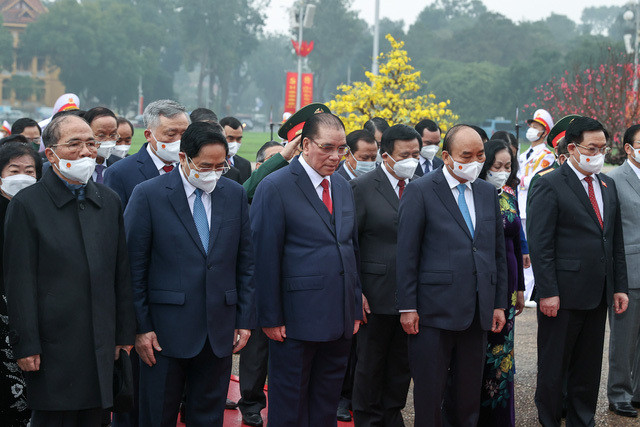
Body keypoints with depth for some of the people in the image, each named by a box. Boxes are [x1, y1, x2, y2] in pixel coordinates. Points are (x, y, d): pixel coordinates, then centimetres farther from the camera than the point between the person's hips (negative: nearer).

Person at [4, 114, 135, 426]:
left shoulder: (109, 201, 11)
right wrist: (26, 346, -11)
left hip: (100, 344, 5)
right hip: (53, 347, -5)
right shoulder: (27, 204, -5)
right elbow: (19, 281, -8)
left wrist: (125, 333, 11)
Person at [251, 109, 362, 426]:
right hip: (297, 320, -6)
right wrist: (271, 318, -13)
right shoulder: (275, 187, -10)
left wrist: (356, 307, 13)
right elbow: (265, 257, -11)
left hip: (340, 320, 6)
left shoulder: (343, 187, 12)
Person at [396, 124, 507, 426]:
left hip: (478, 312, 5)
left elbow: (498, 251, 16)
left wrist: (499, 303, 11)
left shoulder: (488, 192, 12)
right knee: (429, 393, 3)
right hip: (434, 311, -5)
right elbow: (406, 254, -6)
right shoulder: (420, 191, -5)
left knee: (469, 393, 11)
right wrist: (408, 307, -10)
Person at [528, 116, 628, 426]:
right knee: (553, 366, 4)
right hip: (563, 296, -6)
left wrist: (620, 286, 11)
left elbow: (616, 240, 16)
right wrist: (547, 292, -17)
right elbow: (540, 245, -13)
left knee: (588, 366, 14)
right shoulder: (550, 186, -9)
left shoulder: (607, 185, 13)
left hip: (598, 296, 7)